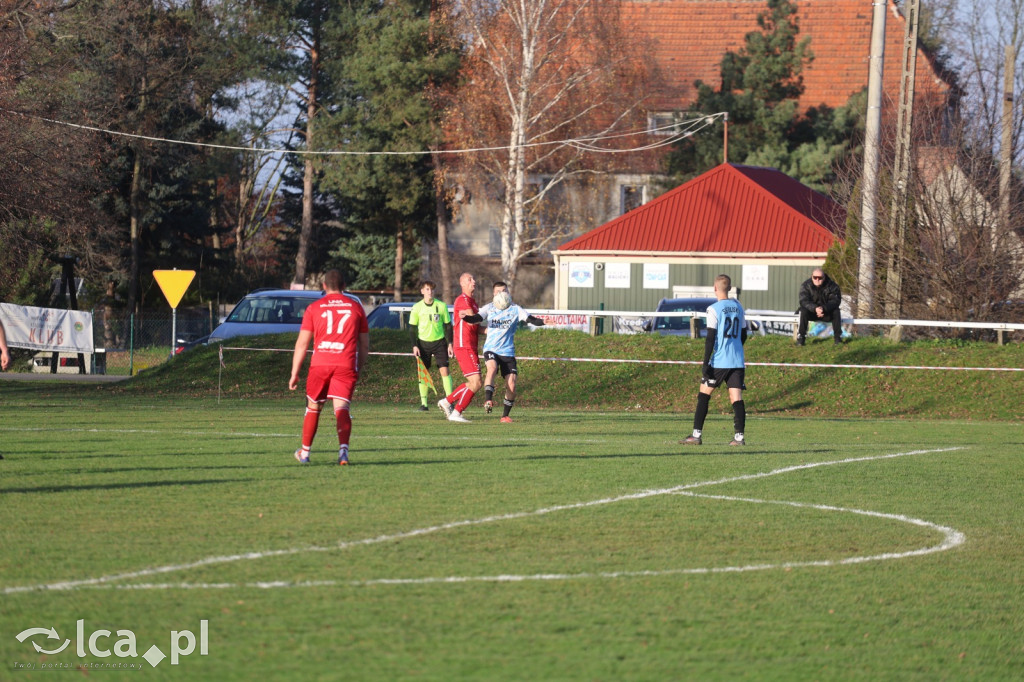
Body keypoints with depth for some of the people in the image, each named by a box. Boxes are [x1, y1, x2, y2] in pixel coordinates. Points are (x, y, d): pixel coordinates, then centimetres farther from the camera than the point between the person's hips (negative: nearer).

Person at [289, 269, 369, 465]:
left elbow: (302, 343, 4)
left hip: (320, 364, 0)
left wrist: (294, 373, 7)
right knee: (341, 407, -6)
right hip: (346, 365, 0)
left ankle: (305, 452, 26)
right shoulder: (355, 306, 10)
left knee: (313, 408, 16)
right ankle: (343, 448, -28)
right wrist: (358, 368, 24)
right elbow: (364, 345, 13)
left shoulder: (314, 308, 7)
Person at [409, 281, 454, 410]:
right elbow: (412, 328, 4)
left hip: (439, 342, 0)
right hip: (423, 342, 0)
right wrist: (414, 346, -4)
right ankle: (423, 402, 5)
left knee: (444, 370, -9)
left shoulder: (441, 306, 0)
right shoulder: (417, 307, -1)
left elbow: (448, 326, 6)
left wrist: (449, 344, 1)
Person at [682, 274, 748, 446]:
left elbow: (710, 338, -12)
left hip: (719, 361, -5)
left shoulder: (714, 309, -8)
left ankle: (696, 435, 4)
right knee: (737, 398, 1)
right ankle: (739, 436, -9)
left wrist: (706, 363, -10)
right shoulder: (738, 307, 10)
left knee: (704, 395, 6)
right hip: (738, 361, 5)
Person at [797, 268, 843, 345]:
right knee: (804, 311, -31)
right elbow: (804, 301, -24)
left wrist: (824, 308, -40)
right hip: (811, 312, 0)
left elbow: (835, 301, -21)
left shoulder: (832, 286, -12)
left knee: (836, 311, -28)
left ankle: (837, 337, -18)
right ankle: (801, 337, -24)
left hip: (827, 313, 0)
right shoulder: (805, 285, -12)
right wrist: (815, 309, -43)